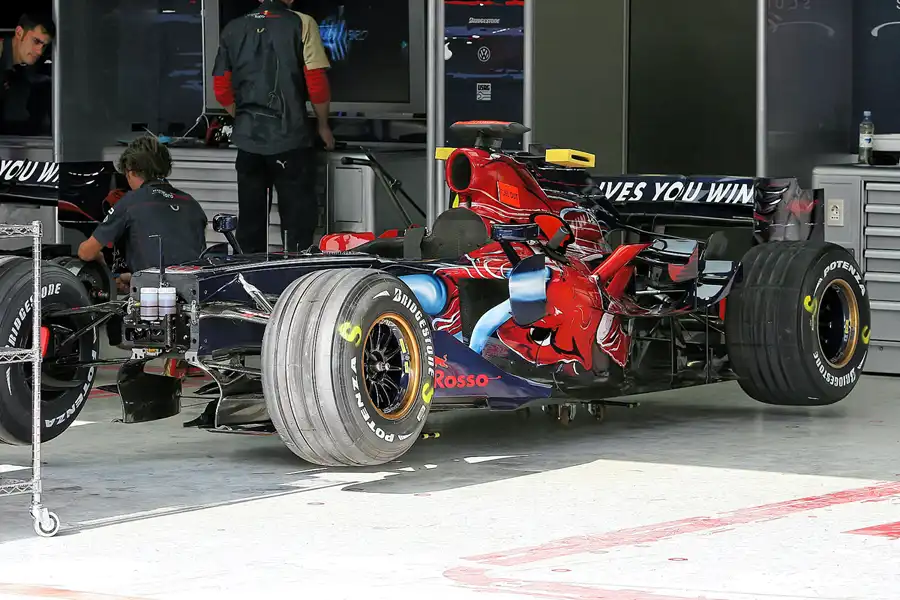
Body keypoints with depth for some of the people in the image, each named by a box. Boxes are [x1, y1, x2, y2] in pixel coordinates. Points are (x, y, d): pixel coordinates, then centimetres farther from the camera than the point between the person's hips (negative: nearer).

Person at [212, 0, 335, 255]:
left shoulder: (232, 29, 6)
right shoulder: (301, 24, -7)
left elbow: (222, 90, 9)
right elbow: (317, 84, -10)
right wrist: (323, 125, 5)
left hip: (248, 139, 4)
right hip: (290, 138, -4)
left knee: (251, 223, 12)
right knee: (298, 222, 2)